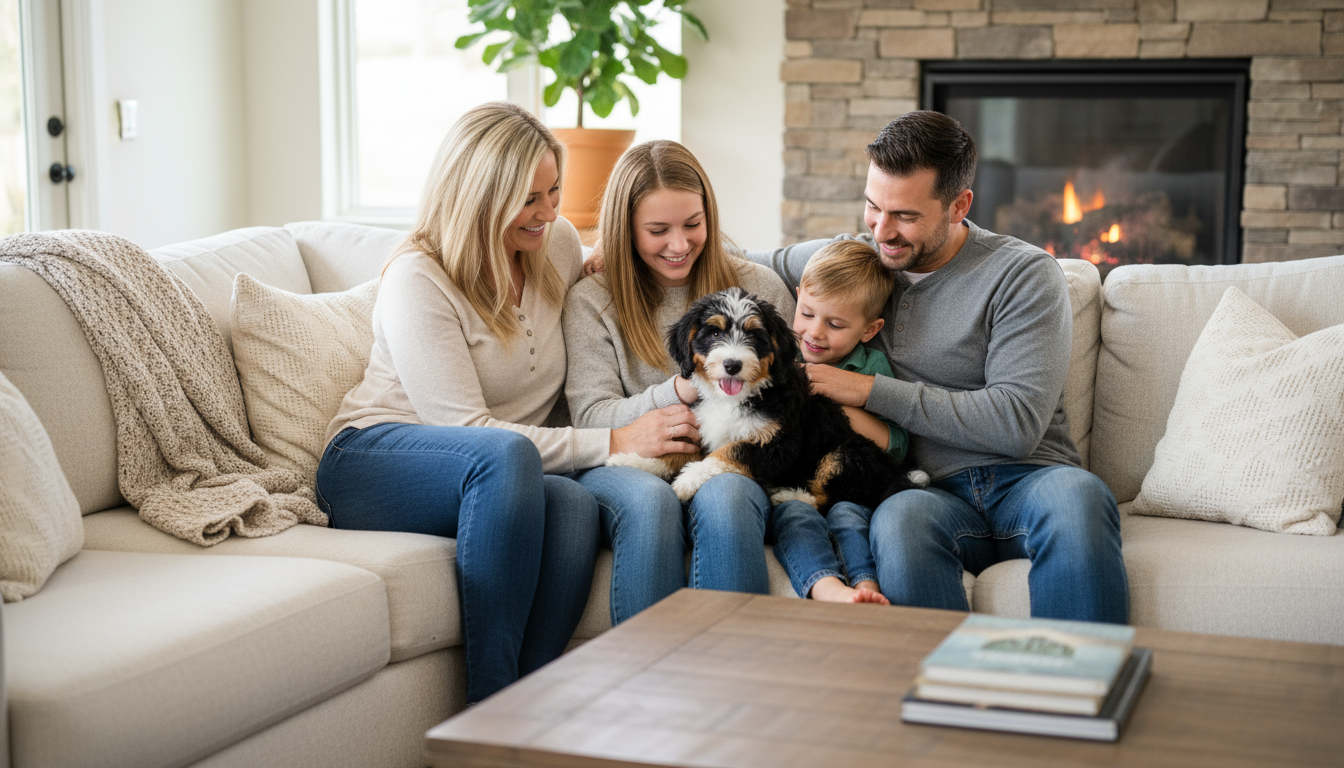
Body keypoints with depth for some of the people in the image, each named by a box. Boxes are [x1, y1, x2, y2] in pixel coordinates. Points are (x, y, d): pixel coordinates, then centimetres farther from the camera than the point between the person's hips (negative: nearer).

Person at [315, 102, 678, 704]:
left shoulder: (558, 243, 4)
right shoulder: (416, 280, -16)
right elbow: (471, 431, -21)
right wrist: (613, 443, -22)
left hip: (497, 479, 5)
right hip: (370, 465, -5)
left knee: (575, 506, -32)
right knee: (504, 456, -39)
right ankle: (489, 715, -37)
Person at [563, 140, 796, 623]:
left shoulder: (759, 288, 11)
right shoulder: (591, 302, 8)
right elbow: (591, 416, -1)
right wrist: (681, 390, -16)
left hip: (734, 467, 1)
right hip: (628, 468, 0)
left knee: (724, 498, -35)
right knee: (649, 500, -36)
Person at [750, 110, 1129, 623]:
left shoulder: (1024, 274, 0)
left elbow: (1018, 423, -11)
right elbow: (758, 263, 33)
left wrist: (872, 390, -10)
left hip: (1027, 480, -1)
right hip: (931, 490, 2)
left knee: (1077, 497, -39)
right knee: (899, 519, -37)